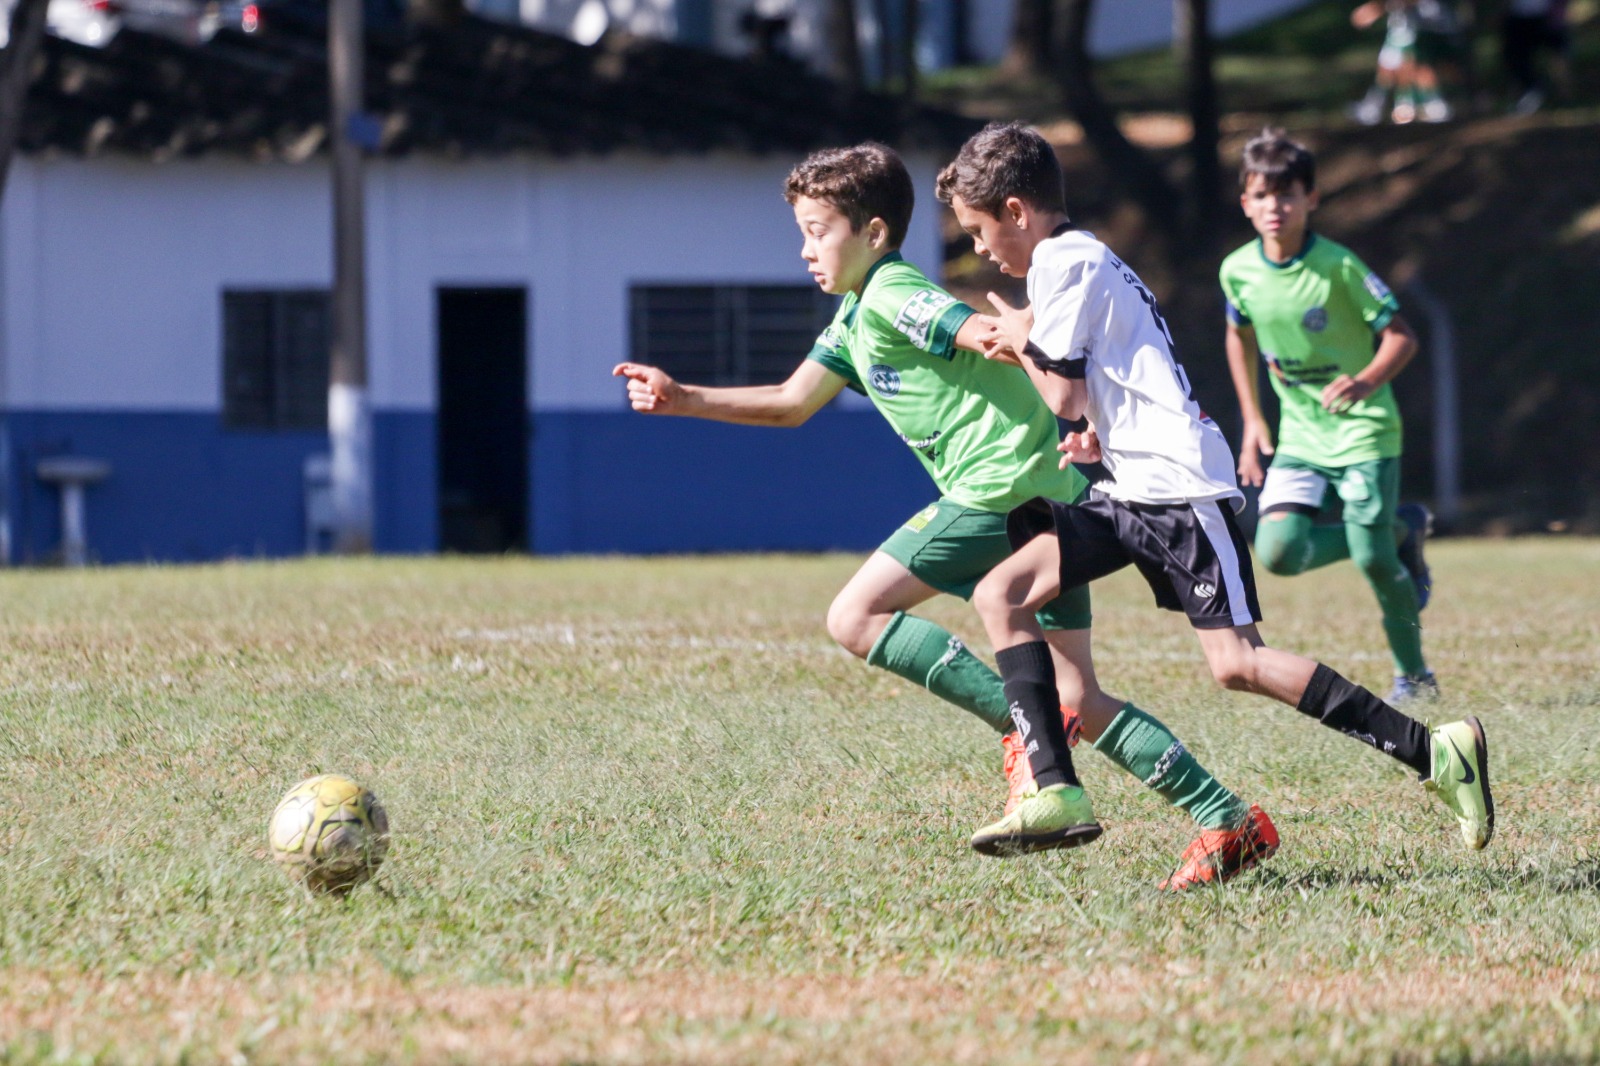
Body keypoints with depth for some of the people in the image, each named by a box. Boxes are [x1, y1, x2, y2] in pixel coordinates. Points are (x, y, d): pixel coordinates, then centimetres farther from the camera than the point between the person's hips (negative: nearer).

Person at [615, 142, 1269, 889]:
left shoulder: (890, 297, -6)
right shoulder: (855, 317, 24)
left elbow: (978, 332, -21)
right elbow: (790, 403, 32)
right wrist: (681, 400, 24)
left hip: (1003, 484, -10)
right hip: (1049, 495, 10)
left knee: (856, 617, -7)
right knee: (1077, 702, 6)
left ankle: (1024, 729, -14)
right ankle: (1223, 818, 1)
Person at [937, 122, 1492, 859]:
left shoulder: (1061, 265, -9)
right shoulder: (1084, 259, 22)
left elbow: (1064, 396, -12)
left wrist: (1022, 340, 4)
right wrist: (1104, 436, 17)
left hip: (1180, 488, -10)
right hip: (1135, 491, 10)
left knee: (1235, 664, -14)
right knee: (999, 594, 0)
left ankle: (1436, 753, -12)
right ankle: (1057, 795, -8)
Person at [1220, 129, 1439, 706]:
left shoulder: (1338, 266, -17)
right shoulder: (1238, 271, -3)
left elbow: (1401, 335, -14)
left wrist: (1366, 382, -33)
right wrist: (1252, 422, 13)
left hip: (1363, 429, -5)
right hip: (1299, 434, 5)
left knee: (1373, 559, -10)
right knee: (1278, 550, -14)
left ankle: (1414, 675, 13)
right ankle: (1399, 530, 11)